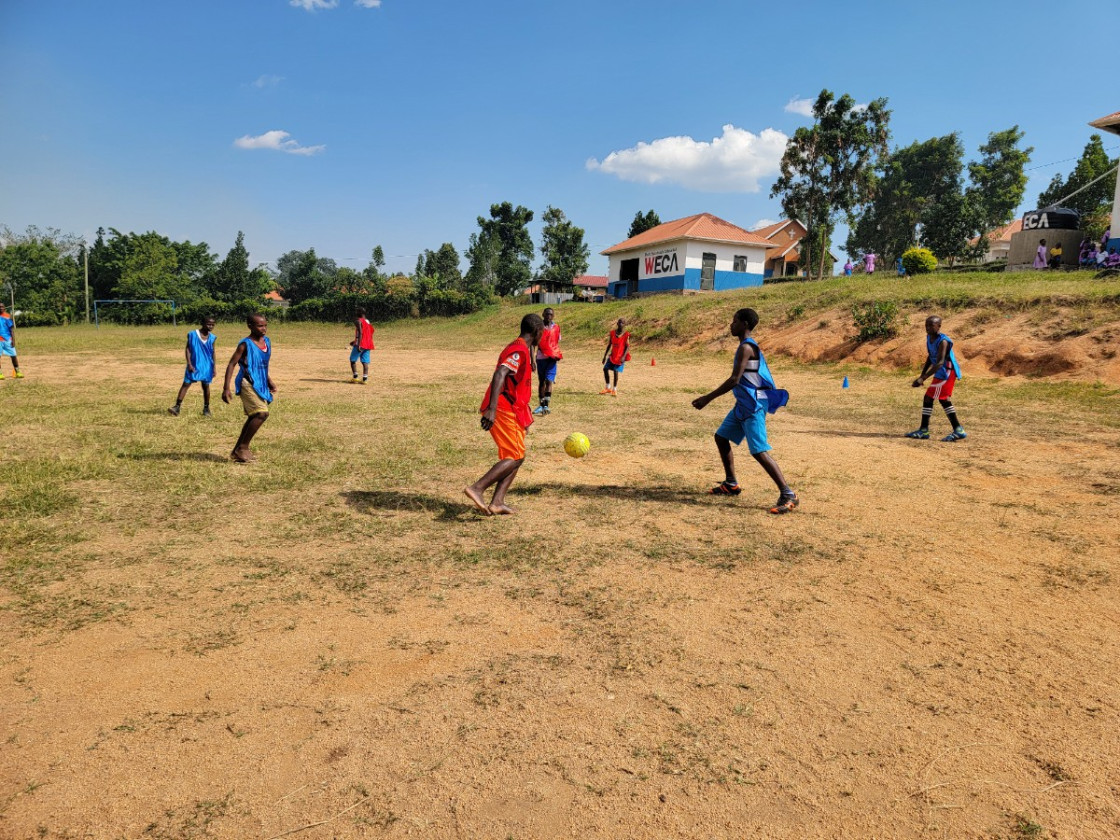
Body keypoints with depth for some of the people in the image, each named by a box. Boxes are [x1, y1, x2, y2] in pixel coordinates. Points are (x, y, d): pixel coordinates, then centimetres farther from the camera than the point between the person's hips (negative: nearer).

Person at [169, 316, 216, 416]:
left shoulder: (212, 338, 1)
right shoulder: (192, 334, -7)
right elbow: (188, 349, -4)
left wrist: (214, 367, 6)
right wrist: (189, 364, -11)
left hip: (206, 366, 2)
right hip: (194, 365, -2)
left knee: (206, 386, 8)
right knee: (186, 384, -4)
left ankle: (206, 408, 19)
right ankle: (177, 406, -3)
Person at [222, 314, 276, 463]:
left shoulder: (267, 342, 10)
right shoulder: (245, 344, -11)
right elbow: (231, 365, -11)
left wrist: (269, 381, 18)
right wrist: (227, 388, -17)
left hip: (260, 385, 8)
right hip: (248, 384, -8)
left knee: (253, 417, 12)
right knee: (262, 413, -20)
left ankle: (238, 450, 23)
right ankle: (243, 447, -8)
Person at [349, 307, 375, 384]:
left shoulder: (358, 321, -7)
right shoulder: (368, 322, 18)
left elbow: (360, 333, -19)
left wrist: (358, 345, -24)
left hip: (361, 345, -7)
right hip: (368, 345, 7)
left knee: (353, 360, 5)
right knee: (365, 362, 2)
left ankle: (355, 377, -1)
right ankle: (365, 379, -6)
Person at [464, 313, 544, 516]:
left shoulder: (518, 348, 18)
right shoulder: (520, 350, -14)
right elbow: (499, 375, -28)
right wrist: (491, 409, -36)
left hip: (511, 411, 10)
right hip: (504, 411, -10)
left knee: (517, 456, 11)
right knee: (515, 457, -8)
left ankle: (497, 502, 6)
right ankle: (477, 488, -14)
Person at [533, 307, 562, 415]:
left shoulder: (556, 327, 5)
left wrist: (557, 354, 1)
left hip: (552, 358, 0)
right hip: (540, 358, 0)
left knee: (549, 381, -13)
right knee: (541, 381, 9)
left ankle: (546, 405, -14)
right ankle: (541, 405, 18)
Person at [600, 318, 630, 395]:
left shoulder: (626, 335, -9)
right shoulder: (612, 333, 4)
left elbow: (628, 347, -11)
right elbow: (609, 345, 10)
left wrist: (623, 357, -23)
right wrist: (605, 356, 8)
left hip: (620, 357, -5)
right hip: (612, 355, 5)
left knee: (616, 371, -11)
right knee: (605, 369, 2)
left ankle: (614, 390, 5)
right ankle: (608, 388, 16)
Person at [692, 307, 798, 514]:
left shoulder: (746, 347, -17)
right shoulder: (747, 346, 14)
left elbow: (734, 380, -24)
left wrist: (707, 398, -20)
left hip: (753, 406, -11)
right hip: (743, 404, 11)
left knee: (759, 451, -13)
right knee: (721, 437, 17)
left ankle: (788, 495, -9)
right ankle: (731, 484, 25)